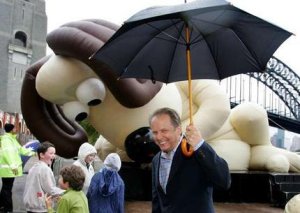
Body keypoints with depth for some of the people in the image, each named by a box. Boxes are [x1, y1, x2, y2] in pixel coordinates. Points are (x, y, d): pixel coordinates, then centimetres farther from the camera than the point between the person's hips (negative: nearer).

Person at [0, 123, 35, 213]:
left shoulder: (12, 139, 16)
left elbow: (20, 149, 27)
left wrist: (31, 153, 28)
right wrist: (13, 165, -38)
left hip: (10, 168, 11)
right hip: (8, 168, -11)